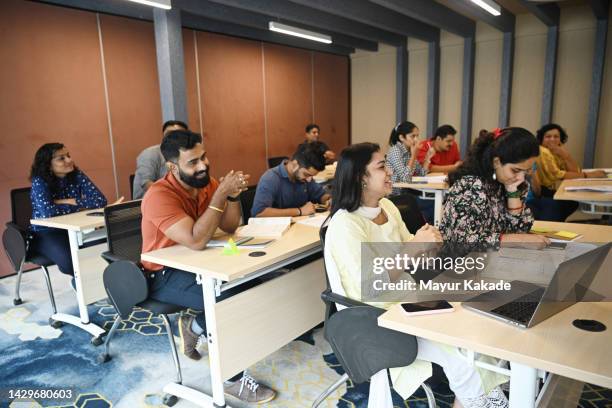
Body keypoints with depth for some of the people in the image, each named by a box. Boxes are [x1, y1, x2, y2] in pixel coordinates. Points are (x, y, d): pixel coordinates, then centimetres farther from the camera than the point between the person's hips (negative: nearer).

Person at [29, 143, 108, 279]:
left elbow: (100, 200, -15)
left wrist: (69, 201, -20)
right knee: (69, 260, -33)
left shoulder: (77, 175, -6)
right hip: (45, 233, -4)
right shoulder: (39, 181, -16)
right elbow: (47, 212, -31)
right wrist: (76, 206, -17)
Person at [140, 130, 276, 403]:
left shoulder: (207, 182, -2)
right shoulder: (159, 195, -24)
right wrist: (220, 194, -32)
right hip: (164, 276, -7)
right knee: (232, 299, -25)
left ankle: (194, 326, 6)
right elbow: (197, 240, -34)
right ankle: (233, 378, -4)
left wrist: (233, 195, -17)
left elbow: (230, 228, 1)